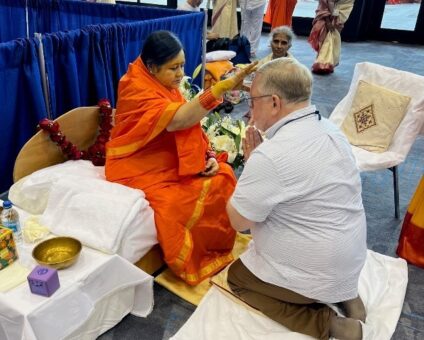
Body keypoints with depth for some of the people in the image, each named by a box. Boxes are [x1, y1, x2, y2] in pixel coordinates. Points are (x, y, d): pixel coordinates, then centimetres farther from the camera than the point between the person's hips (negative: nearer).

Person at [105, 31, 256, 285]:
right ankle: (192, 264, -4)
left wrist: (209, 156, -9)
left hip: (171, 162, 8)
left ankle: (219, 249, 5)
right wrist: (223, 87, -42)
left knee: (222, 176, -8)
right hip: (140, 168, -8)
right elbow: (177, 121, -36)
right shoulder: (136, 87, -20)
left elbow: (189, 130, 9)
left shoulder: (167, 85, 6)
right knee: (181, 203, -31)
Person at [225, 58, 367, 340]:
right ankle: (344, 294, 14)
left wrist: (252, 162, -5)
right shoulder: (332, 131, -1)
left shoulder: (270, 155, -28)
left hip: (317, 276, -8)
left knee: (236, 276, 15)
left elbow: (239, 221, -16)